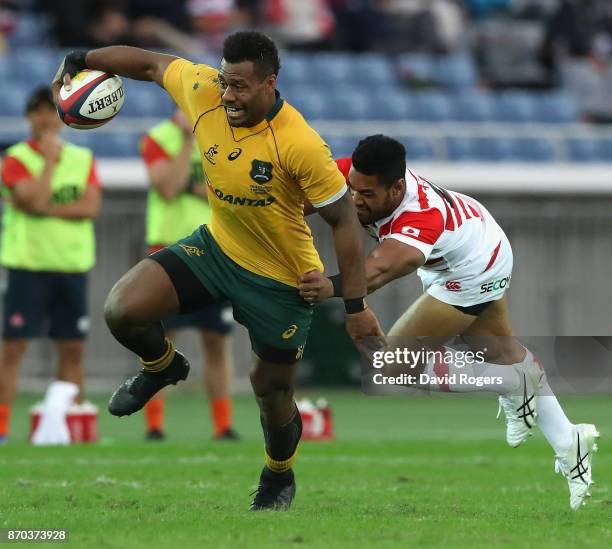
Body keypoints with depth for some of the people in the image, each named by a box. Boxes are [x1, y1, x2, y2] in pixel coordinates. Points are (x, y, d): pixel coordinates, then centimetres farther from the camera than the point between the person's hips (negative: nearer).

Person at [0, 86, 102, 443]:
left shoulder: (83, 159, 10)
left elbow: (91, 206, -5)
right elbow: (35, 199, -17)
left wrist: (44, 209, -13)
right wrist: (50, 159, -11)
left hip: (72, 266, 4)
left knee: (73, 349, 5)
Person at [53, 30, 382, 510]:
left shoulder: (300, 145, -30)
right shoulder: (204, 93, -17)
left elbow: (344, 219, -21)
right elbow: (151, 64, 2)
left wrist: (356, 306, -19)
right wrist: (80, 61, 5)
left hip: (281, 280, -4)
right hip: (216, 246, 4)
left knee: (272, 389, 11)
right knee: (122, 310, -16)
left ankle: (279, 477, 43)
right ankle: (162, 366, 20)